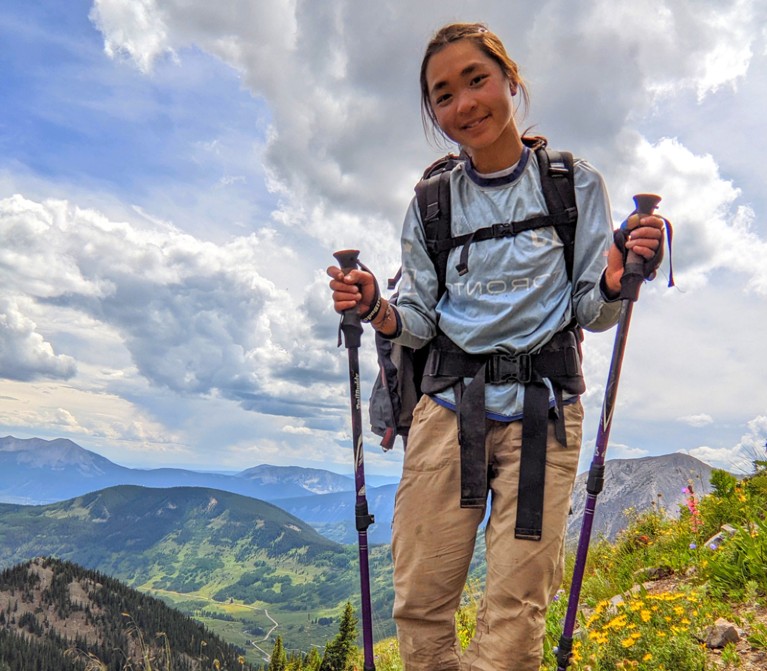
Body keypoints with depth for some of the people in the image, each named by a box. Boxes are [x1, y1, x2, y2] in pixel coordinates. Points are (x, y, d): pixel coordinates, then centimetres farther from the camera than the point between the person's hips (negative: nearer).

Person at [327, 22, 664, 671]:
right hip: (448, 404, 2)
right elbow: (420, 321, 10)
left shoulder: (576, 184, 5)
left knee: (513, 618, -3)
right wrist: (376, 310, -11)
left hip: (541, 408, -1)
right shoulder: (431, 203, 10)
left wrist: (617, 281, -18)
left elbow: (591, 312, 4)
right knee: (419, 606, 2)